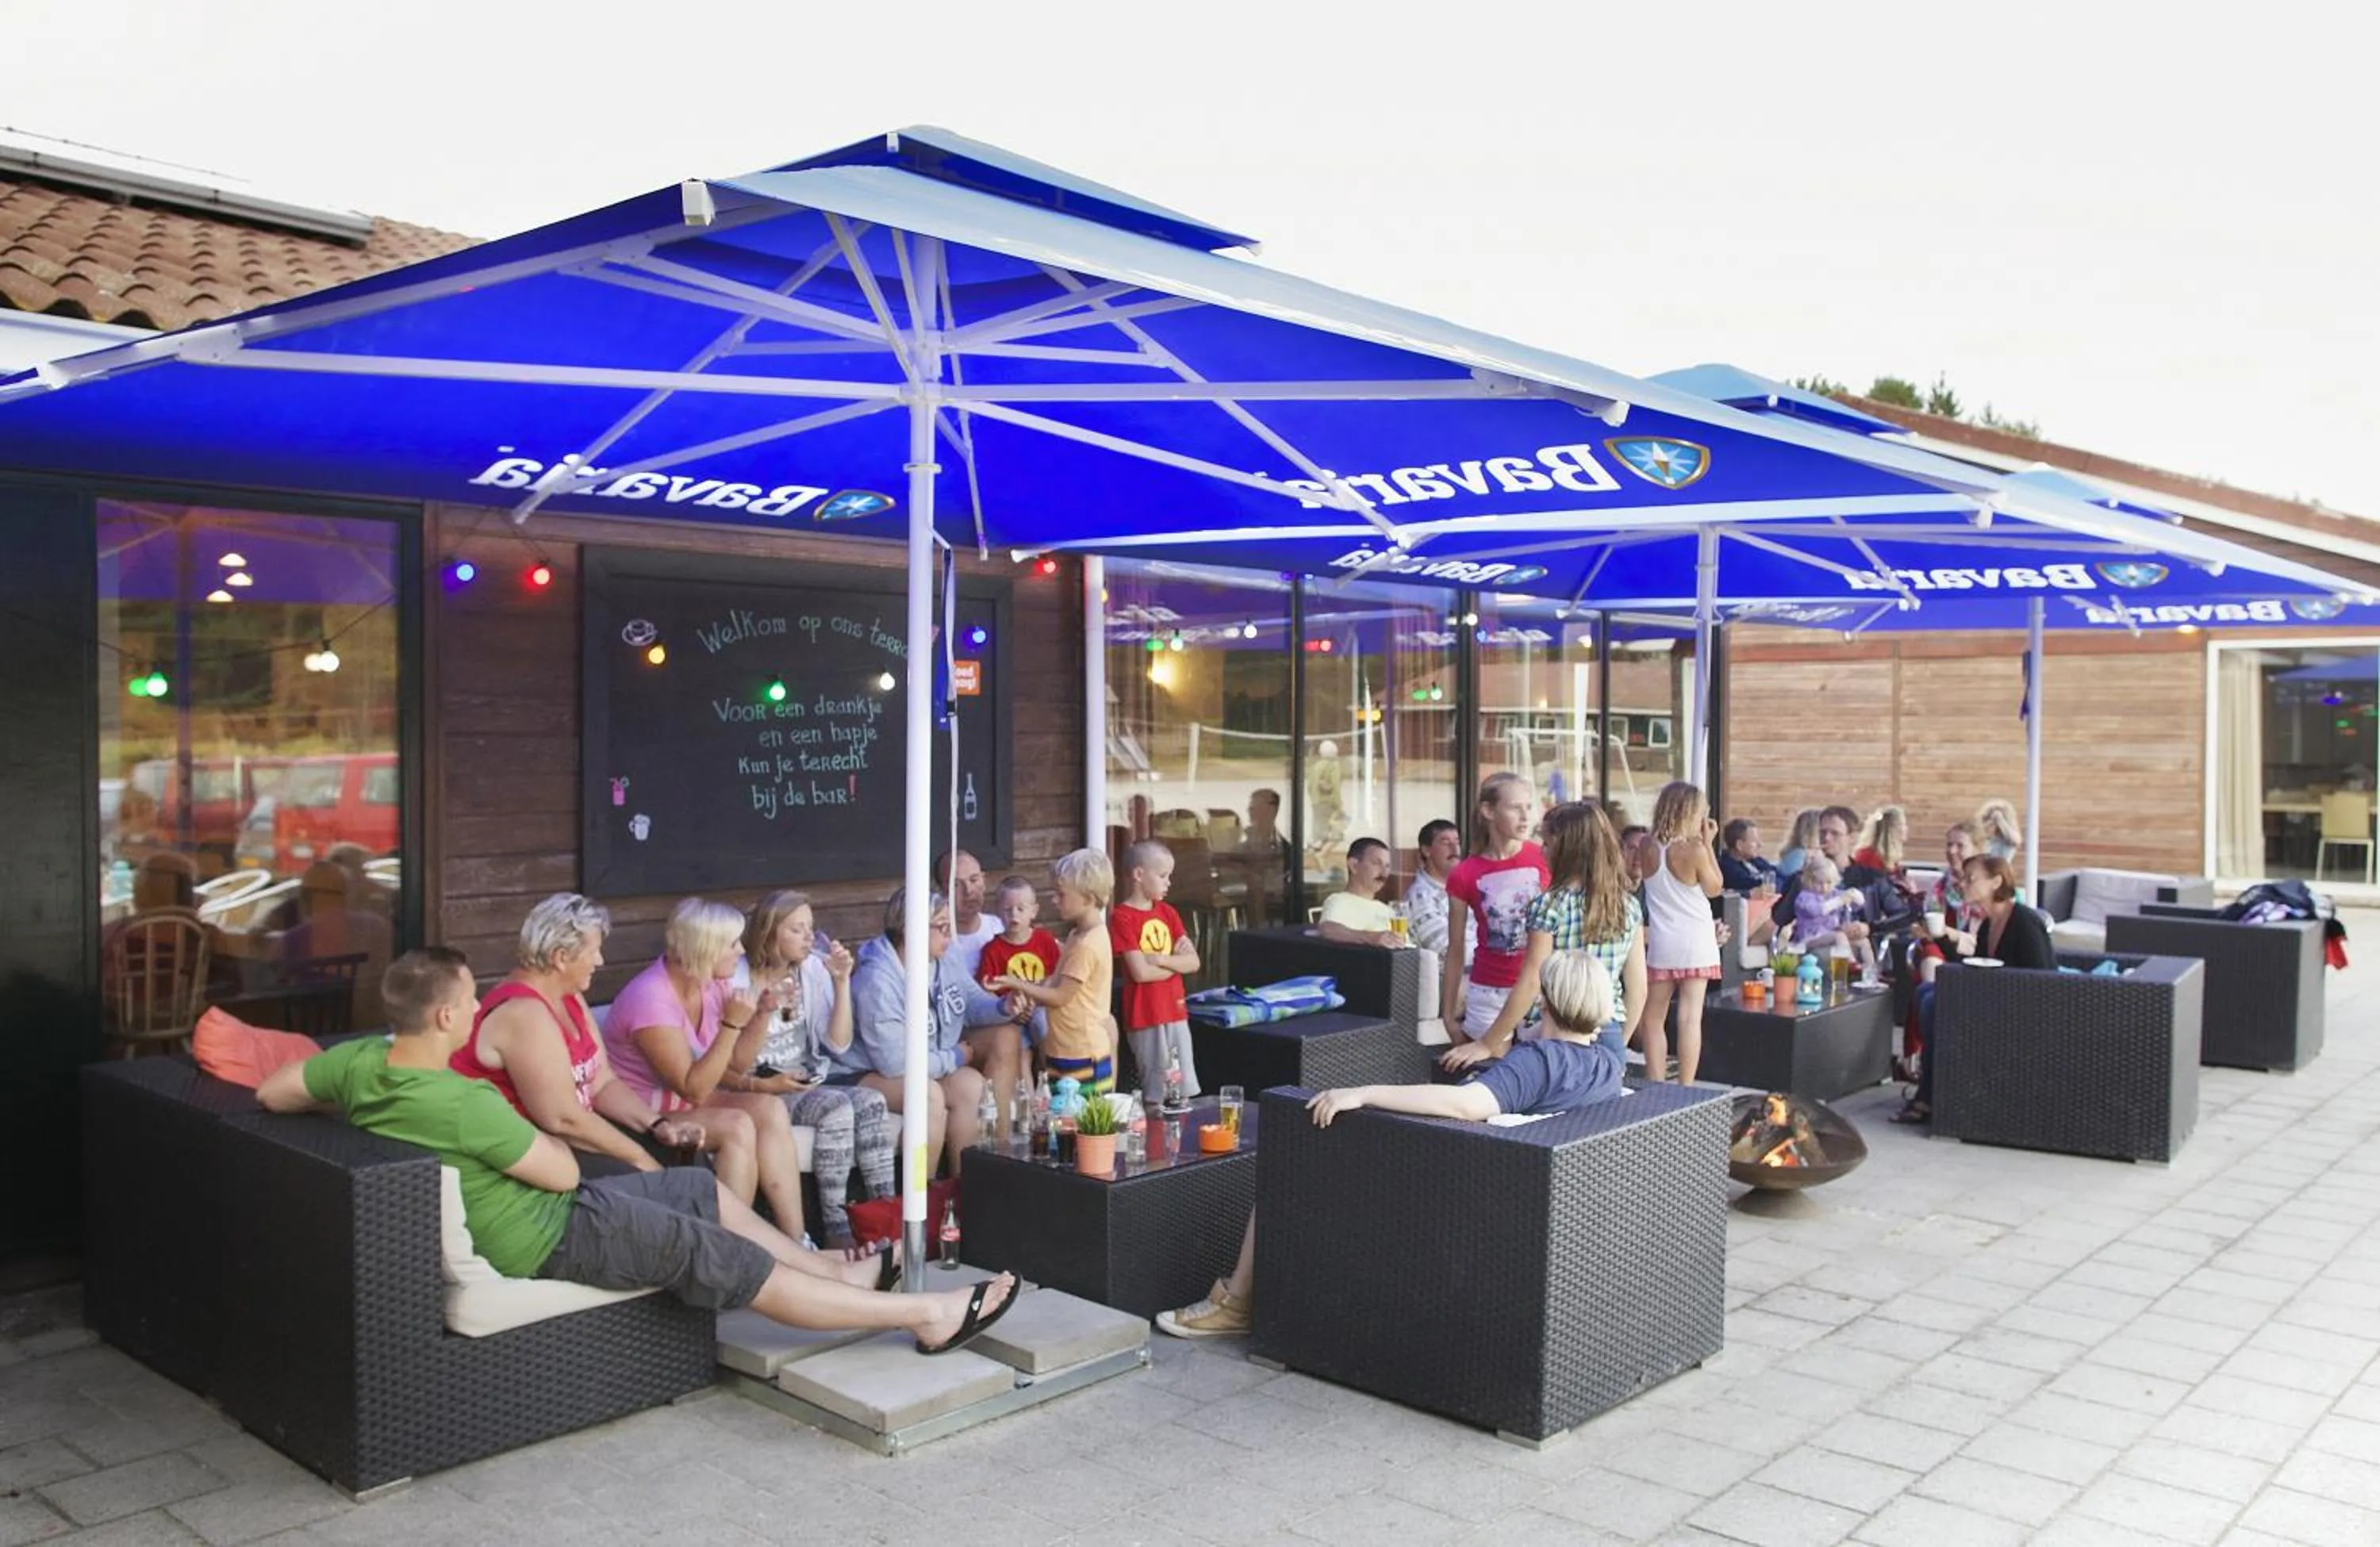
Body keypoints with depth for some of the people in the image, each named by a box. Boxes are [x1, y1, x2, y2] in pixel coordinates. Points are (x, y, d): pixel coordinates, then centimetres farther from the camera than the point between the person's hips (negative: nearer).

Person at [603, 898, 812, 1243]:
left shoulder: (713, 984, 0)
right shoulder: (651, 998, -25)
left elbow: (736, 1063, 8)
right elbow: (694, 1090, -26)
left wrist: (764, 1011, -6)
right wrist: (732, 1023, -30)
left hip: (686, 1100, 8)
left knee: (771, 1109, -16)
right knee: (737, 1125, -28)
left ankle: (794, 1239, -17)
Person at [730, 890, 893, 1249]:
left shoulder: (813, 968, 4)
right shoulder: (737, 980, -10)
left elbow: (838, 1043, -1)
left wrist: (841, 982, -10)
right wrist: (763, 1085, -25)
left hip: (806, 1084, 5)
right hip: (759, 1093, -5)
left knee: (871, 1102, -23)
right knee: (837, 1109, -29)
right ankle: (835, 1228, -23)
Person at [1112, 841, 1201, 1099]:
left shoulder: (1168, 912, 10)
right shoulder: (1122, 917, -10)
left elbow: (1193, 962, 3)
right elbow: (1141, 973, -17)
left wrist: (1161, 959, -13)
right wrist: (1176, 962, -4)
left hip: (1176, 1012, 7)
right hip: (1146, 1018, -7)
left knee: (1186, 1092, 11)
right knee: (1160, 1095, -1)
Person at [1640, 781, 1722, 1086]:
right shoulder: (1694, 851, -12)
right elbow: (1714, 889, 2)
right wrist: (1708, 844, 4)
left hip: (1660, 945, 3)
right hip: (1694, 944, -3)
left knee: (1654, 1017, 9)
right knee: (1690, 1017, -2)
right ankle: (1685, 1089, -2)